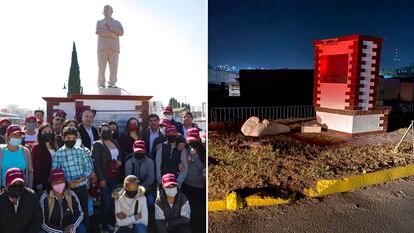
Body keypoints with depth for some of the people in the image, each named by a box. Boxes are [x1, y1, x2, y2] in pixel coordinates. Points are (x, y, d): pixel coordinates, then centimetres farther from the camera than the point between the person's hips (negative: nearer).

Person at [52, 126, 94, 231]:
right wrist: (67, 182, -16)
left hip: (81, 186, 1)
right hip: (67, 188, -1)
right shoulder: (58, 153, -4)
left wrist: (81, 179, -12)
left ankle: (86, 229, 29)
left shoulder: (81, 151, 0)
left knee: (84, 210, 12)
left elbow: (89, 166, 2)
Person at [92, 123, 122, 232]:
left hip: (114, 176, 5)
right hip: (104, 177, -5)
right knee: (106, 202, -1)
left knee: (112, 201, 8)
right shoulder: (97, 144, -8)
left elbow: (119, 155, 25)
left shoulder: (115, 142, 10)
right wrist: (101, 179, -16)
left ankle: (109, 222, 23)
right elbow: (96, 163, -12)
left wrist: (119, 160, 2)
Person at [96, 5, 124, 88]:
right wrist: (114, 35, -12)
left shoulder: (117, 23, 19)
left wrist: (109, 27, -8)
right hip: (102, 48, 0)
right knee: (101, 67, -7)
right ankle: (101, 84, -2)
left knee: (114, 68, -8)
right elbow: (100, 32, -2)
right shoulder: (99, 23, 19)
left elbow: (121, 32, -2)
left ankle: (112, 84, -5)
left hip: (114, 48, 0)